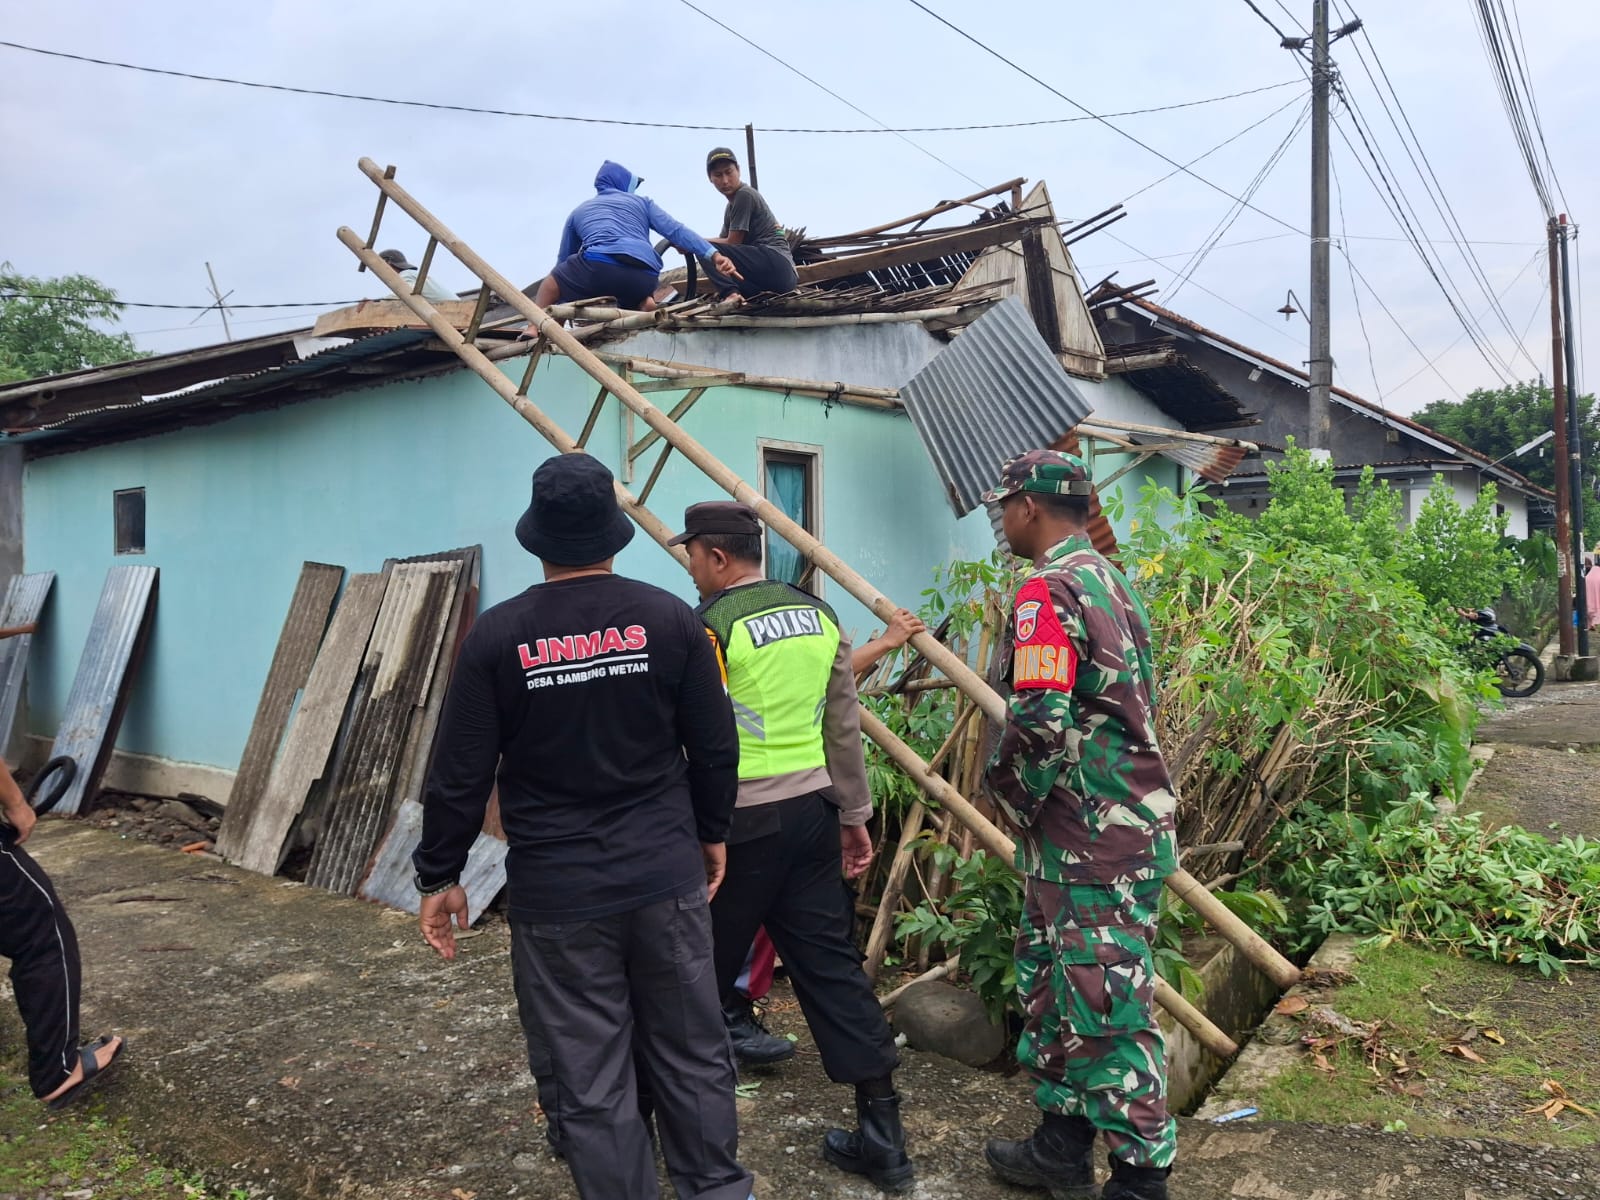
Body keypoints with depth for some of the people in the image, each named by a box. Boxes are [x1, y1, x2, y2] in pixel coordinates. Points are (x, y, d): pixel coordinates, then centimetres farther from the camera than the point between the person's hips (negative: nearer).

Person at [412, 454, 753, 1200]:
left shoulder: (499, 635, -7)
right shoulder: (669, 618, -3)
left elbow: (459, 775, -4)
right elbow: (715, 747, 1)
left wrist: (438, 875, 8)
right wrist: (711, 832, 17)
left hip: (556, 895, -2)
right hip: (666, 878, 2)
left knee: (589, 1083, 10)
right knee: (692, 1056, 17)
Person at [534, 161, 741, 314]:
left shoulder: (579, 211, 32)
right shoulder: (642, 202, 29)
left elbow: (563, 260, 39)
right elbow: (676, 230, 13)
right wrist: (715, 255, 3)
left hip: (599, 266, -1)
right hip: (645, 277, 1)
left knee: (549, 285, 24)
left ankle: (535, 330, -2)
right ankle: (643, 302, 0)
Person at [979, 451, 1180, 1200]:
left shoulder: (1049, 590, -16)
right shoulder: (1111, 581, 15)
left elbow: (1039, 722, -26)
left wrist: (1012, 797, -7)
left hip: (1092, 835, -10)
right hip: (1126, 817, 10)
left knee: (1106, 1001, 0)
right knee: (1052, 978, 19)